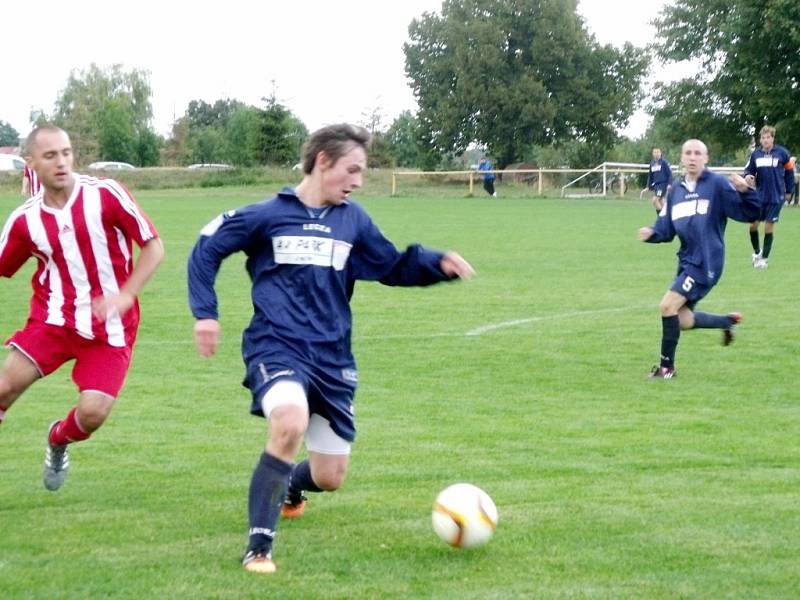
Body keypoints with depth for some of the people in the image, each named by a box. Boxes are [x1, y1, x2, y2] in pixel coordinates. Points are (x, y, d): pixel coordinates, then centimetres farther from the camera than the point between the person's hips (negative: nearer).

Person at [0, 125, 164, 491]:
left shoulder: (106, 195, -10)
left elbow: (153, 247, -6)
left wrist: (125, 296, -17)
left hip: (109, 328, -2)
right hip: (53, 319, 2)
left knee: (93, 412, -14)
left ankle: (58, 441, 23)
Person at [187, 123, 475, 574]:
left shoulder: (353, 220, 8)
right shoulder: (267, 215, -3)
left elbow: (393, 266, 17)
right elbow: (207, 250, 6)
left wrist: (439, 264, 0)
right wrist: (205, 313, -2)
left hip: (332, 358, 5)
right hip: (277, 348, -5)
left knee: (330, 478, 8)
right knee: (291, 423, -36)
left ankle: (289, 486, 48)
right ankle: (259, 547, -26)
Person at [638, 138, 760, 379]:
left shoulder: (717, 185, -8)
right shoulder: (675, 191, 11)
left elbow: (750, 213, -12)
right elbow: (666, 229, 13)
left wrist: (745, 192, -31)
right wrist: (651, 234, -9)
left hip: (706, 262, -7)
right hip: (687, 261, 7)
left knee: (668, 306, -15)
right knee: (683, 320, 9)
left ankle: (667, 366, -2)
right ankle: (728, 321, 34)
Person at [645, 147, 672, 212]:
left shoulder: (664, 162, -8)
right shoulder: (652, 163, 11)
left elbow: (669, 173, -8)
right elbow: (650, 175, 19)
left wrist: (669, 184, -15)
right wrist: (648, 186, 17)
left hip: (663, 184, -7)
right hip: (655, 184, 7)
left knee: (654, 200, -17)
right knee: (660, 201, 9)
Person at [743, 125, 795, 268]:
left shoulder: (782, 153, -6)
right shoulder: (756, 154, 1)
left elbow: (789, 171, 3)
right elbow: (749, 169, 10)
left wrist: (789, 191, 6)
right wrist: (748, 176, -14)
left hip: (776, 197, -3)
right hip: (760, 196, 3)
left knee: (769, 226, 0)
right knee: (753, 224, 1)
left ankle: (765, 258, 10)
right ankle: (757, 251, 26)